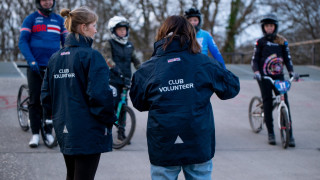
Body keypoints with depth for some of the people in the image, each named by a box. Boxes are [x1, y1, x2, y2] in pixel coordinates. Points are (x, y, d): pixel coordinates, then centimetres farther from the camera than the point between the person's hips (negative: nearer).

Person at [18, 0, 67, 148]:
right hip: (36, 67, -2)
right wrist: (31, 61, -16)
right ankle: (35, 134, 4)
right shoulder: (31, 19, 3)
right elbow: (23, 42, -3)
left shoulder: (59, 20, 13)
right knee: (35, 101, -1)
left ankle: (48, 131, 12)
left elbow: (66, 42, 14)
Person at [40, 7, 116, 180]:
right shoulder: (91, 56, -14)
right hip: (88, 133, -8)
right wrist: (109, 119, -7)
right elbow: (100, 94, -21)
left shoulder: (55, 58, 9)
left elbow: (46, 94, 11)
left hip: (64, 131, 8)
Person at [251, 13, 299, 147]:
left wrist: (291, 71, -7)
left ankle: (289, 135, -6)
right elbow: (254, 60, 3)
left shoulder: (282, 41, 9)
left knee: (284, 103, -7)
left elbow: (287, 58, 10)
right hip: (264, 77, -1)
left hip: (278, 76, 1)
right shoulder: (260, 42, 5)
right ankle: (270, 133, 6)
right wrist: (256, 72, -16)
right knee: (267, 104, -4)